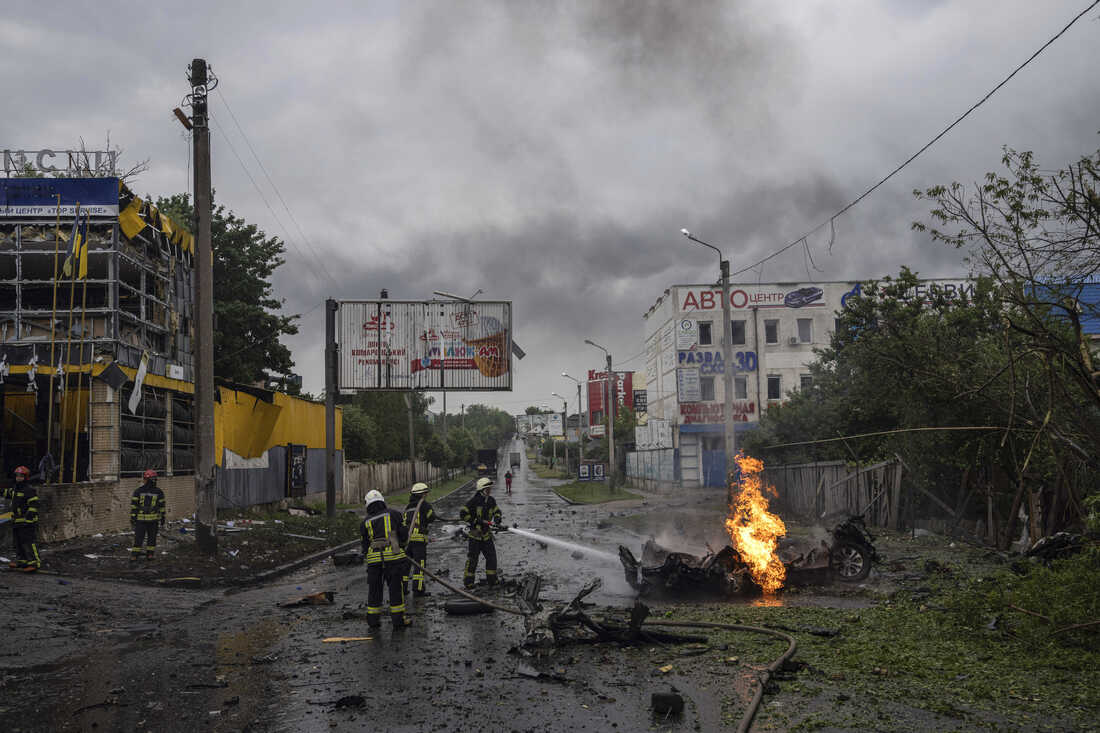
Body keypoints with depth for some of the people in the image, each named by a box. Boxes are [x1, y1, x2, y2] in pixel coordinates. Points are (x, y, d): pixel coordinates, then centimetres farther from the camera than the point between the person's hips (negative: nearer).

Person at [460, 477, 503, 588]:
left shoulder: (491, 500, 4)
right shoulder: (474, 501, -15)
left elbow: (497, 511, 16)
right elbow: (462, 514, -13)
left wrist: (497, 518, -7)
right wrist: (475, 521, -18)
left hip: (486, 534, 6)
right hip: (475, 534, -6)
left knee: (491, 557, 7)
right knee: (472, 558, -1)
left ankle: (491, 579, 20)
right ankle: (468, 581, 9)